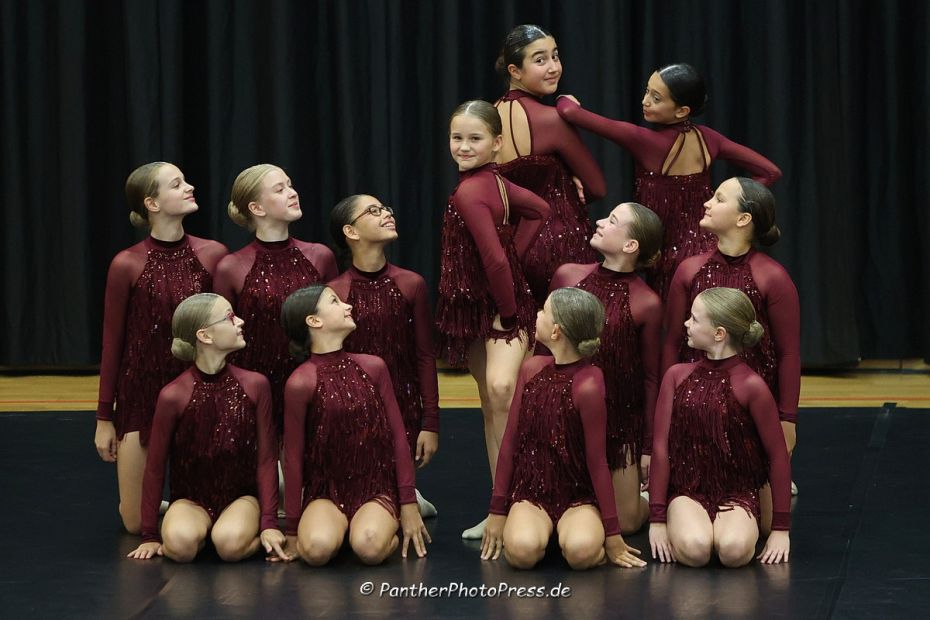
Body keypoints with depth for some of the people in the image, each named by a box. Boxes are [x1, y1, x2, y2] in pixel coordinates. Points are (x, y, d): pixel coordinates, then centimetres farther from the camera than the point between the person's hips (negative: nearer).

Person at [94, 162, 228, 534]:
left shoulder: (213, 255, -5)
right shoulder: (127, 265, -10)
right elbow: (112, 343, -3)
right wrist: (104, 418, -1)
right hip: (141, 394, -1)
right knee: (135, 523, 2)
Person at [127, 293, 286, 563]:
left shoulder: (254, 385, -5)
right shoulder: (173, 395, -12)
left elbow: (266, 459, 1)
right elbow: (155, 468, -2)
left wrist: (269, 524, -6)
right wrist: (150, 536, 1)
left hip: (241, 497, 1)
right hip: (191, 500, 0)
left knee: (231, 544, -33)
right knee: (180, 543, -34)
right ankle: (203, 530, 0)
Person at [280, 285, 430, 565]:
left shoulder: (372, 367, 1)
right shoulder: (301, 382, -9)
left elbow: (398, 436, 6)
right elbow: (293, 458, -3)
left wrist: (408, 503, 3)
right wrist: (292, 530, 0)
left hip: (376, 488, 2)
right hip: (326, 491, -2)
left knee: (370, 547, -30)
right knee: (317, 548, -33)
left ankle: (388, 528, 5)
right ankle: (340, 526, 2)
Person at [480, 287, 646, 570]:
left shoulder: (588, 384, -16)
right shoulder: (532, 369, -1)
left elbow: (597, 461, -10)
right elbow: (510, 441, 5)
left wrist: (612, 533, -6)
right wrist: (498, 511, 7)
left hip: (579, 497, -3)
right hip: (530, 493, 3)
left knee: (582, 551, -35)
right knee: (522, 550, -29)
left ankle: (568, 532, 0)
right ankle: (543, 529, 5)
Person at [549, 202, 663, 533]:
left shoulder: (646, 304, -14)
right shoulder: (567, 275, -5)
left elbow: (650, 378, -6)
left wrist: (649, 447, -3)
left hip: (620, 421, -3)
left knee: (626, 521, 2)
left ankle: (647, 497, 35)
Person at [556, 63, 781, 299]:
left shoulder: (646, 142, -19)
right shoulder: (707, 138, -2)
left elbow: (571, 111, -16)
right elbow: (770, 172, 2)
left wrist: (565, 100, 7)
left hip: (670, 257, -6)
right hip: (707, 248, 6)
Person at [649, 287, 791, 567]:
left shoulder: (750, 385, -9)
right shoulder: (677, 376, 1)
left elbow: (778, 455, -3)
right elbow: (661, 447, 3)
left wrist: (781, 529, -2)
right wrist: (657, 519, -1)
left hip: (737, 494, -1)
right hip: (687, 491, 2)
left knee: (734, 550, -33)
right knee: (694, 549, -31)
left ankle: (727, 527, 2)